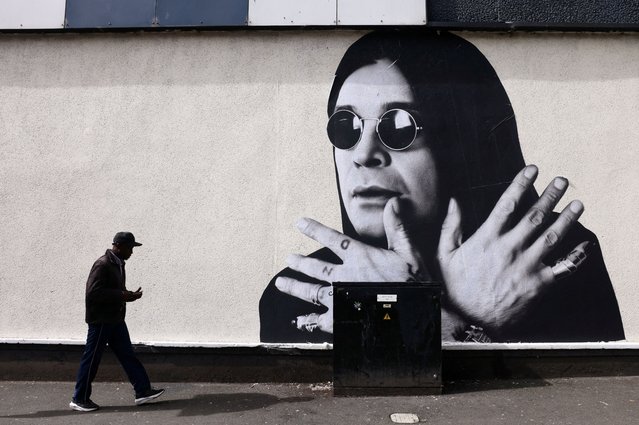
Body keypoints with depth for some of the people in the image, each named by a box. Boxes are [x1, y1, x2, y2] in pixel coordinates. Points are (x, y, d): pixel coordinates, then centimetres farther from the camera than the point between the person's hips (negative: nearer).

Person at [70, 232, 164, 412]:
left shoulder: (118, 264, 11)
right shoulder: (102, 265, -18)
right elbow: (93, 292, -25)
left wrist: (128, 295, 3)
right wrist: (122, 295, -23)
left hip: (116, 320, 9)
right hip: (101, 321, -9)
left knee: (127, 355, 9)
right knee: (91, 359, 4)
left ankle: (143, 391, 13)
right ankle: (79, 399, 19)